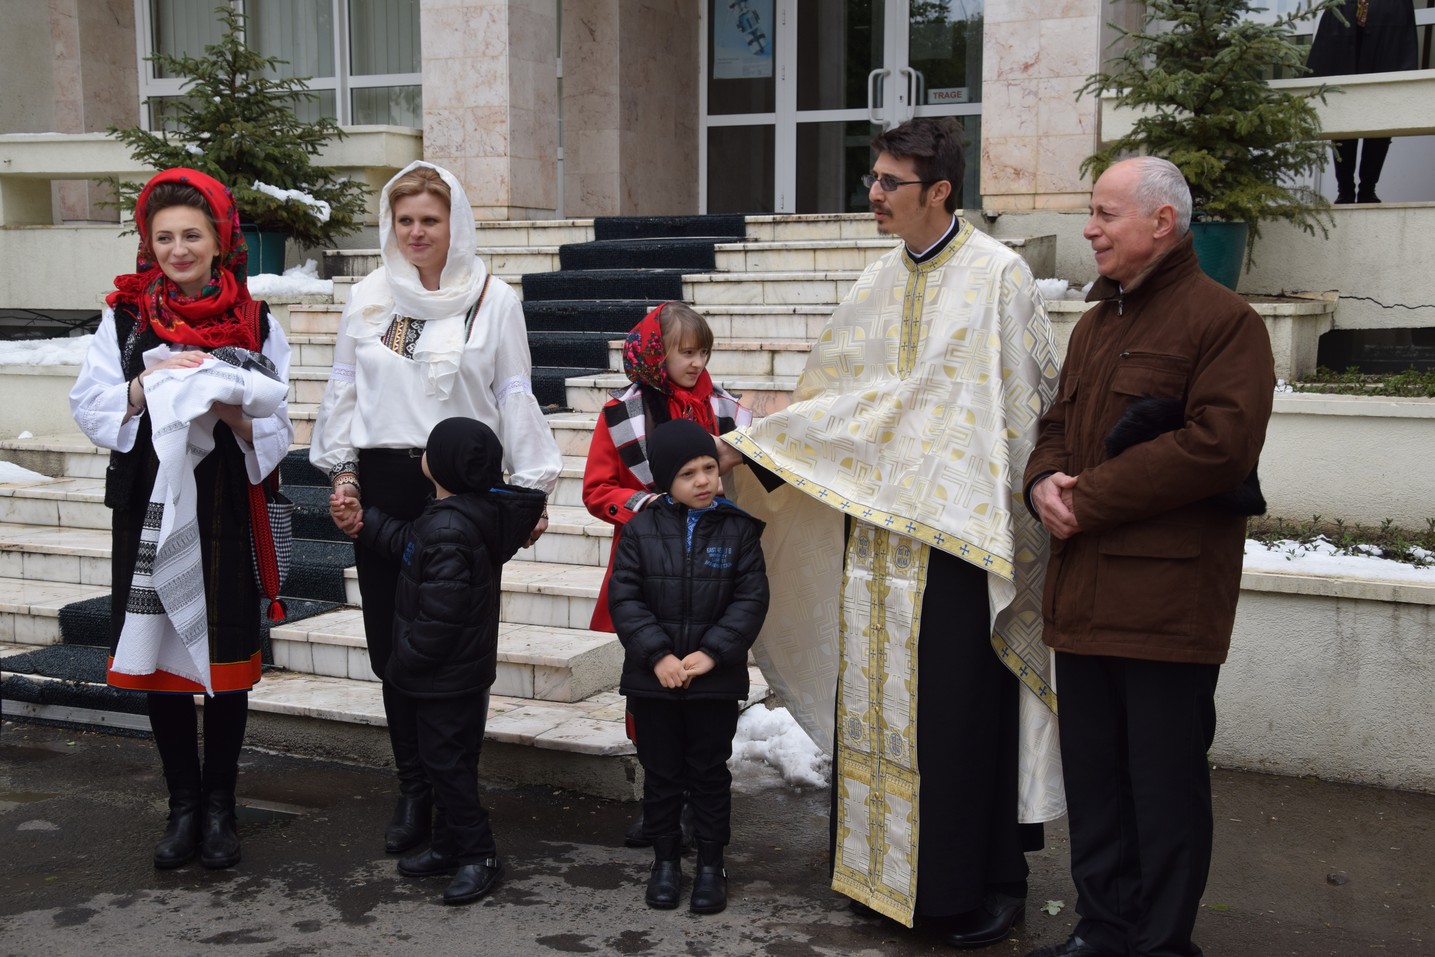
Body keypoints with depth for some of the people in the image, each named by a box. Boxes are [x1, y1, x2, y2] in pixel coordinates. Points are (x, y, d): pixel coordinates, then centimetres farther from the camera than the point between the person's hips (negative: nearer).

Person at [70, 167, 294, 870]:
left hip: (226, 510, -1)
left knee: (225, 658, 3)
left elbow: (279, 428, 2)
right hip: (149, 509, 1)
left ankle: (220, 807, 17)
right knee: (159, 658, 5)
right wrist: (146, 384, -15)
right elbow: (89, 409, 1)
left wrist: (235, 413, -18)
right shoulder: (124, 316, 6)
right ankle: (184, 806, 18)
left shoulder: (256, 323, 4)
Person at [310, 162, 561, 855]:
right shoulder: (369, 297, 11)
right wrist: (342, 474, 7)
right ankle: (413, 790, 14)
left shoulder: (493, 299, 3)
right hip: (383, 485, 3)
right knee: (390, 641, 3)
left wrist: (531, 487, -2)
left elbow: (514, 398, 3)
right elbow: (345, 390, 14)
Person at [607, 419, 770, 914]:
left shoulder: (739, 529, -3)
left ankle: (711, 864, 24)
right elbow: (624, 598, -5)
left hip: (715, 680, 0)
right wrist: (657, 655, -14)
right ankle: (665, 859, 27)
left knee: (710, 773, 10)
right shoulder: (641, 529, -3)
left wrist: (712, 652, -14)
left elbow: (751, 599, -5)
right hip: (653, 678, 0)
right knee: (661, 773, 12)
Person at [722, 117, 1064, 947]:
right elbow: (833, 395, 18)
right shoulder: (880, 283, 11)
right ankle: (887, 869, 25)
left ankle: (983, 886, 14)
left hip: (958, 529, -6)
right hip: (877, 521, 6)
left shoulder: (998, 275, -8)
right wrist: (760, 447, 12)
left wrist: (1031, 509, -11)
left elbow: (1035, 400, -8)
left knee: (959, 711, 0)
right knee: (877, 702, 11)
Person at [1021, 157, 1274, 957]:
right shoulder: (1097, 323, 19)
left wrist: (1090, 498, -16)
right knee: (1094, 774, 15)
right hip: (1085, 593, 8)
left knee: (1166, 784, 2)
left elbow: (1219, 446, -19)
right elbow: (1058, 426, 22)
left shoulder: (1224, 320, -7)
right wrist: (1044, 480, -2)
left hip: (1168, 598, -8)